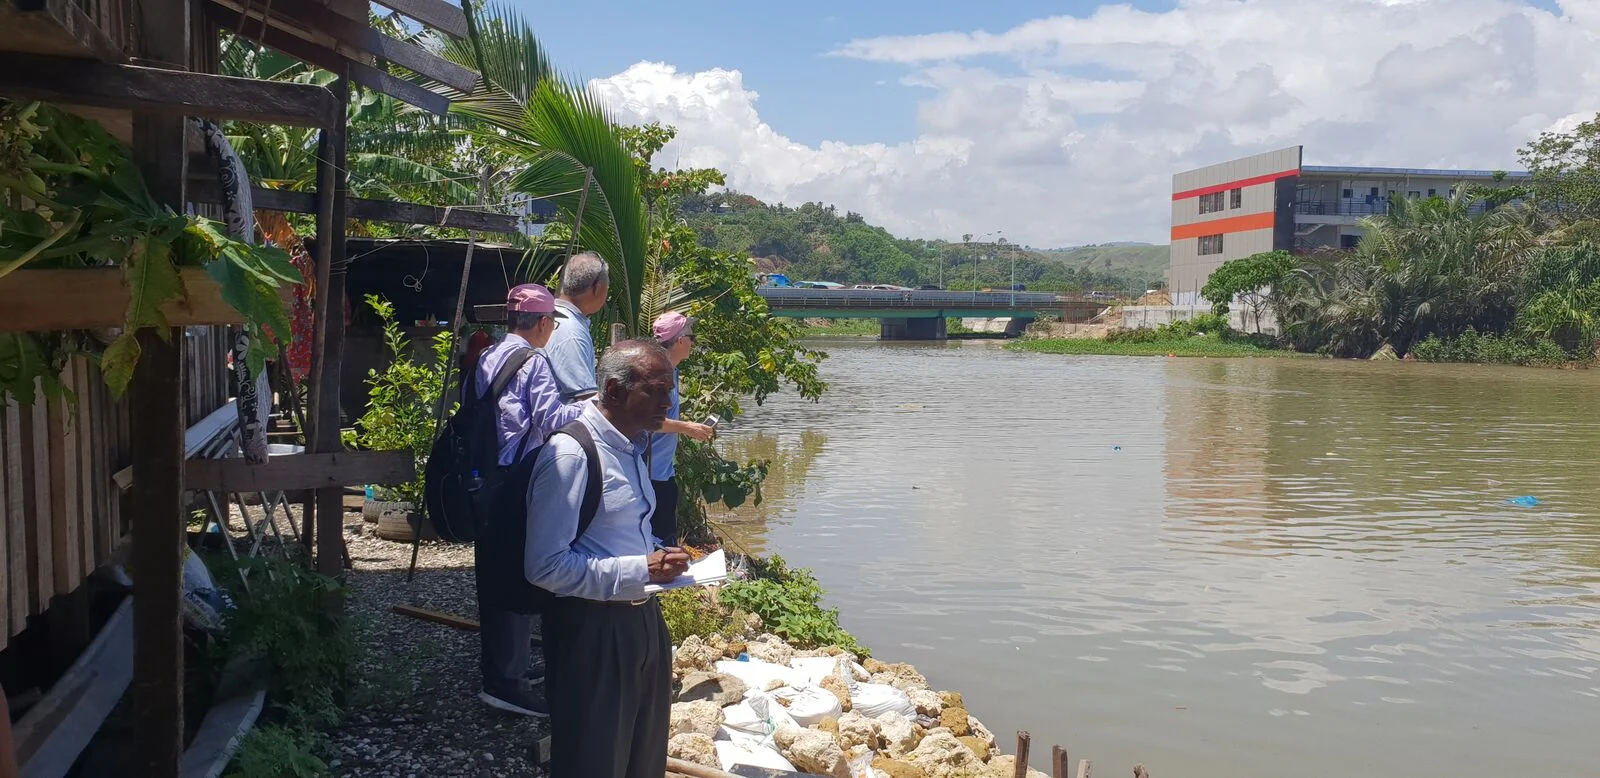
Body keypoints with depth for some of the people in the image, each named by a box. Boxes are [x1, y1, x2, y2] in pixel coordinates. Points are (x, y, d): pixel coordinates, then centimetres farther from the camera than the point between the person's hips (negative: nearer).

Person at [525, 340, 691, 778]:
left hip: (641, 619, 9)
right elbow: (546, 566, -23)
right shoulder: (571, 454, -19)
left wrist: (662, 556, 5)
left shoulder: (630, 445, 10)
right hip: (593, 629, -9)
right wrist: (642, 570, -23)